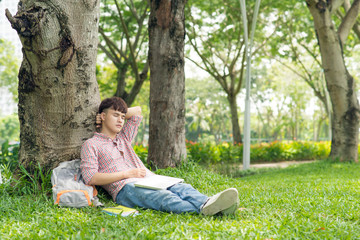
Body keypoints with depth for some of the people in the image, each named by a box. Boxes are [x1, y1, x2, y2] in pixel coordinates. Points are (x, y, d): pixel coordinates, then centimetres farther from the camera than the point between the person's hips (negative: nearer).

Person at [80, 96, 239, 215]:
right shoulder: (91, 144, 10)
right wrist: (126, 174, -7)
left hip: (149, 180, 7)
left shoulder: (123, 138, 31)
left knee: (181, 188, -26)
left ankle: (207, 204, -57)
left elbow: (137, 111, 40)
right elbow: (90, 178, -4)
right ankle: (202, 211, -65)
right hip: (125, 188, -7)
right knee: (164, 197, -38)